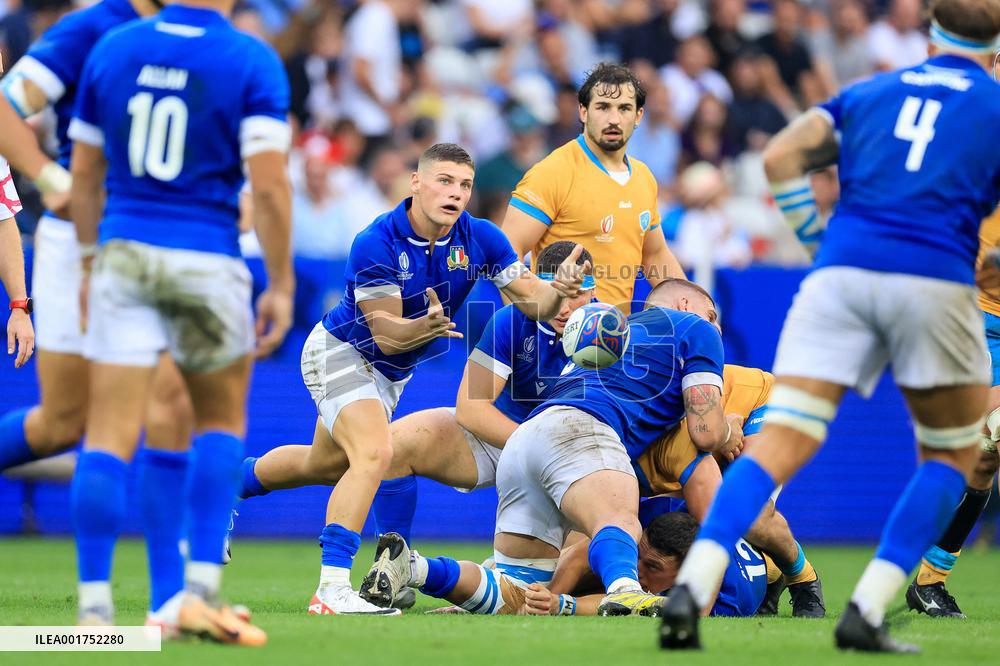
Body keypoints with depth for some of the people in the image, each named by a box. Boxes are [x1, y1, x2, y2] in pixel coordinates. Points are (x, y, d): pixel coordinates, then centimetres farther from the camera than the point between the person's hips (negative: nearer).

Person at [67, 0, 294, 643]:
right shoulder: (253, 61, -7)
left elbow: (84, 174, 11)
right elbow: (268, 185, -12)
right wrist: (281, 286, -5)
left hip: (123, 252, 2)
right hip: (207, 262, -2)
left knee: (110, 434, 1)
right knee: (223, 422, 17)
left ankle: (94, 605, -4)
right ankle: (201, 590, 8)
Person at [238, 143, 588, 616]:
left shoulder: (480, 239, -16)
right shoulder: (375, 244, -31)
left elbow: (534, 302, -17)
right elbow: (387, 336, -29)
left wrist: (558, 290, -40)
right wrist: (427, 327, -50)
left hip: (392, 371, 7)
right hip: (340, 351, -7)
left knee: (324, 466, 24)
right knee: (375, 453, -29)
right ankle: (331, 590, -28)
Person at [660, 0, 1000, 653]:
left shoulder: (869, 92, 21)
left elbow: (782, 156, 7)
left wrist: (819, 237, 14)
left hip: (839, 274, 2)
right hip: (936, 280, -2)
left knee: (780, 445, -1)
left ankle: (693, 585, -23)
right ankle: (867, 611, 2)